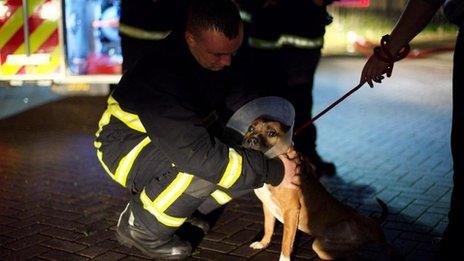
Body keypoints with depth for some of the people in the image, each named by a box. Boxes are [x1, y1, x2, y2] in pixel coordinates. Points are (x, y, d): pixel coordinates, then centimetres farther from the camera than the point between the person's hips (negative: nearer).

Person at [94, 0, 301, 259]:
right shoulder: (160, 73, -36)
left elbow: (241, 103, -3)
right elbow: (198, 153, -41)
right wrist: (274, 171, -35)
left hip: (176, 138, 8)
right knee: (206, 168, -34)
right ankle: (139, 227, -10)